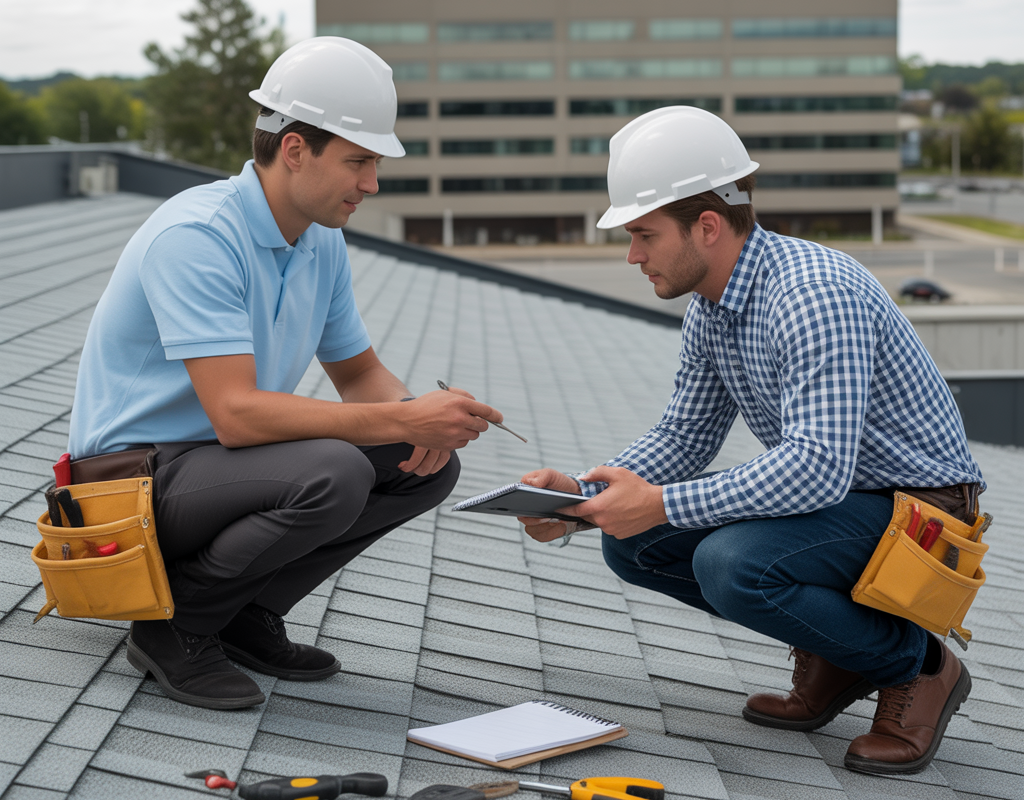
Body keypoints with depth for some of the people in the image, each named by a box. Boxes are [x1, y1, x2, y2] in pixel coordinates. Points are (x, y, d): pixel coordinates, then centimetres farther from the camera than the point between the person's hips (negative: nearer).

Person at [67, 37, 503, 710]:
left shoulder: (324, 243, 4)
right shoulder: (196, 236, -24)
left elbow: (359, 372, 15)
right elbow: (236, 414, -33)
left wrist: (421, 421, -9)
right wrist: (403, 420, -33)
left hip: (226, 456, 9)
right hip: (140, 473, -9)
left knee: (428, 466, -3)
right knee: (333, 474, -33)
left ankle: (247, 612, 5)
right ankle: (174, 623, -10)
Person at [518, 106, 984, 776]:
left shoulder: (813, 295, -28)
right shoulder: (710, 306, 2)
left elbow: (818, 468, -36)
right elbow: (685, 438, 10)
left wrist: (661, 505, -32)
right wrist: (581, 494, -6)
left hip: (915, 509, -9)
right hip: (828, 495, 9)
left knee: (731, 564, -32)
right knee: (631, 543, 0)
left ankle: (916, 665, -7)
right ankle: (833, 653, 10)